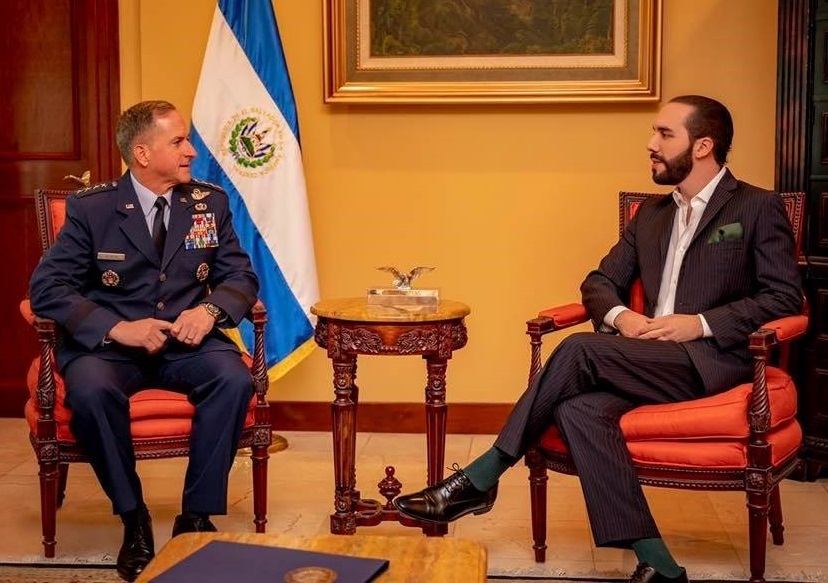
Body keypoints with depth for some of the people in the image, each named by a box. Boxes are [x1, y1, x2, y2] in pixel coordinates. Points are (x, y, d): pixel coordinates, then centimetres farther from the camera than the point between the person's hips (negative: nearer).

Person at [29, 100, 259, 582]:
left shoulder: (211, 202, 6)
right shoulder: (91, 208, -3)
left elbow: (241, 276, 7)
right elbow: (47, 287, -8)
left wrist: (210, 310, -16)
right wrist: (118, 328, -22)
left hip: (186, 342, 2)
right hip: (108, 343, -2)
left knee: (235, 380, -29)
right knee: (91, 391, -34)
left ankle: (197, 515, -15)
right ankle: (133, 517, -13)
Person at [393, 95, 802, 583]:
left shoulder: (759, 208, 3)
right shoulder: (651, 215, 22)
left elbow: (785, 295, -4)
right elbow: (600, 282, 19)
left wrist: (701, 323, -16)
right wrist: (619, 316, -5)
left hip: (712, 359, -5)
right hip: (650, 360, 6)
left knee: (581, 350, -27)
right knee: (581, 407, -28)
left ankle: (480, 479, -19)